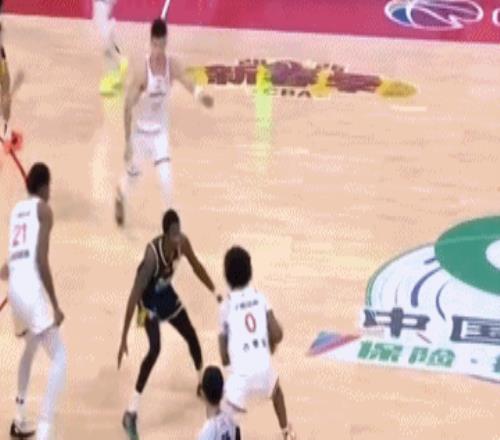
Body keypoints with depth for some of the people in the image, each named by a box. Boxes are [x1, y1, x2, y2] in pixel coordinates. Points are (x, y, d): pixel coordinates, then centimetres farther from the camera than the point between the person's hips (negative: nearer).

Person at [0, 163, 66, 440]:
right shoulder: (43, 209, -1)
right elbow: (41, 260, -11)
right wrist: (55, 305, -11)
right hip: (32, 288, -8)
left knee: (30, 348, 31)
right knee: (59, 359, -8)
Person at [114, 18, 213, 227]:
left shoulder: (172, 65, -14)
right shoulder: (142, 71, -25)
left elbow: (189, 84, -27)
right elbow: (128, 107, -19)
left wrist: (200, 95, -51)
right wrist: (127, 142, -18)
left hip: (161, 131, 2)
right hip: (141, 131, -2)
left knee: (166, 178, -11)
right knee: (133, 174, 18)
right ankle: (120, 197, 51)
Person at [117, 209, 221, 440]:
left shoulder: (182, 243, -22)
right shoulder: (153, 254, -39)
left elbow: (196, 266, 1)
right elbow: (135, 295, -37)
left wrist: (215, 292, 13)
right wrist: (124, 338, -38)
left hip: (166, 293, 6)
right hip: (149, 298, -6)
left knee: (192, 337, 15)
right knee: (155, 348, -22)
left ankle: (203, 383, 43)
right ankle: (131, 412, -19)